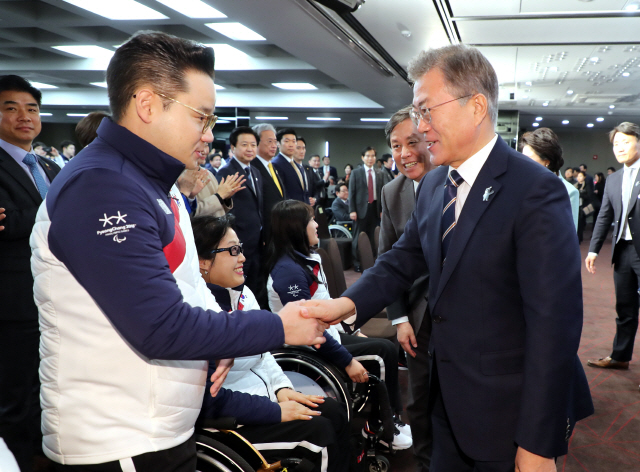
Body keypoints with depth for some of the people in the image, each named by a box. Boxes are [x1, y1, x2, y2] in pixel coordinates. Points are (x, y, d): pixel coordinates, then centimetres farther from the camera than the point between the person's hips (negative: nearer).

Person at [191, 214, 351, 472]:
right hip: (227, 419, -9)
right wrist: (276, 411, -20)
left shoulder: (241, 293, 3)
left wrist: (282, 387, 0)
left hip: (262, 393, 9)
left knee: (335, 412, 2)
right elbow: (211, 398, -25)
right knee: (319, 431, -13)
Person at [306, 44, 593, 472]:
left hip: (510, 413, -6)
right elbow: (404, 260, 8)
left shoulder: (537, 191, -20)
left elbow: (554, 322, -22)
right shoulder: (433, 185, 5)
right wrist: (347, 304, -12)